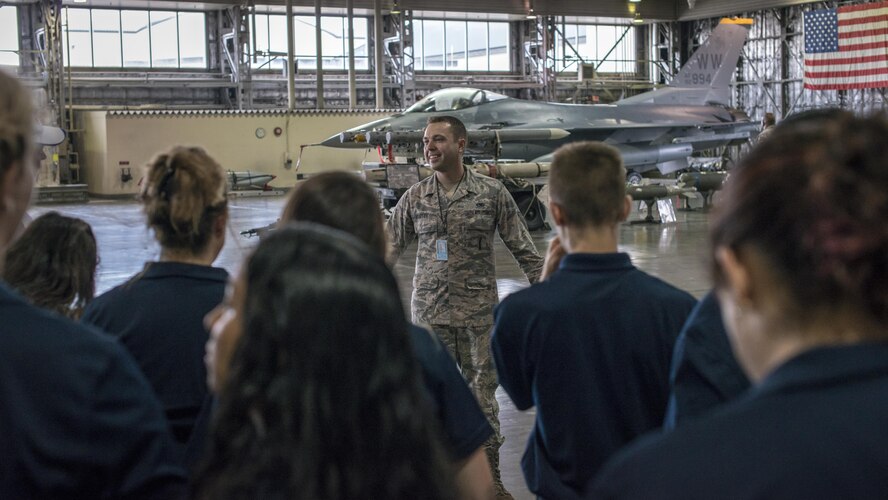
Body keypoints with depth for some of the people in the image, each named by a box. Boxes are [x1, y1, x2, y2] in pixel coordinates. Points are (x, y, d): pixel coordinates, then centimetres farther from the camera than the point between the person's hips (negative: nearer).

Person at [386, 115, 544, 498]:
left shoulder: (491, 193, -2)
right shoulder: (414, 198, 4)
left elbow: (523, 250, 1)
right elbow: (389, 250, 10)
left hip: (478, 311, -2)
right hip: (429, 311, 2)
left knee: (482, 394, 3)